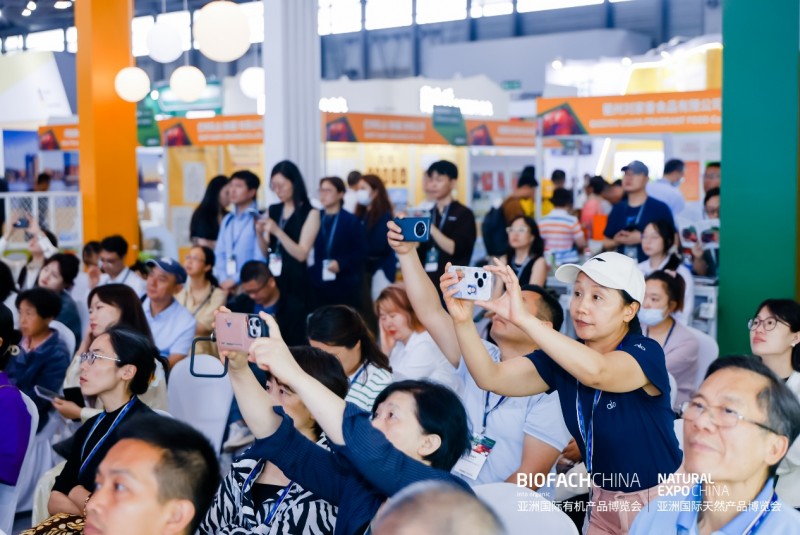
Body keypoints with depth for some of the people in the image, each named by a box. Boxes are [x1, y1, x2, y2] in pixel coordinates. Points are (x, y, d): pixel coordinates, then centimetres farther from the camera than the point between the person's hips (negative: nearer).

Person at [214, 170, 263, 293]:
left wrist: (236, 280, -12)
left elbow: (261, 258, -13)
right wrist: (223, 279, -2)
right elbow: (219, 253, 14)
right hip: (226, 286, 6)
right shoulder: (227, 220, 16)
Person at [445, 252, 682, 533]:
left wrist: (524, 318, -50)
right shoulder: (564, 354, -2)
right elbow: (491, 378, -14)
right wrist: (463, 321, -31)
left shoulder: (646, 353, -19)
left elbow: (595, 372, -42)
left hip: (657, 501, -5)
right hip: (604, 499, 6)